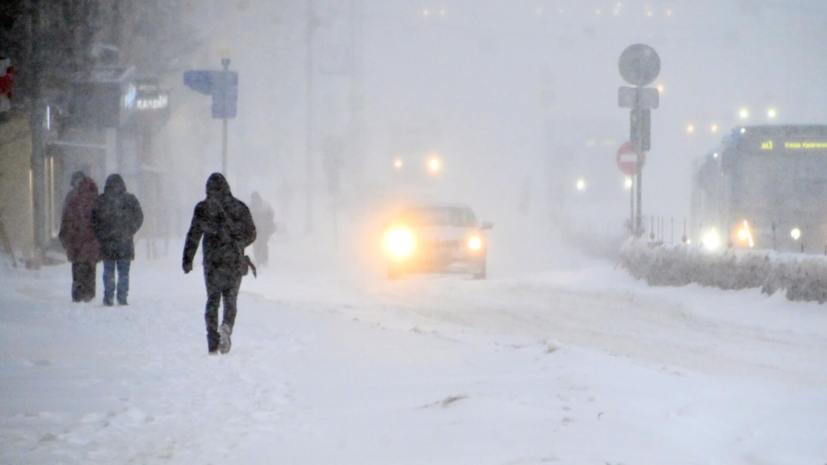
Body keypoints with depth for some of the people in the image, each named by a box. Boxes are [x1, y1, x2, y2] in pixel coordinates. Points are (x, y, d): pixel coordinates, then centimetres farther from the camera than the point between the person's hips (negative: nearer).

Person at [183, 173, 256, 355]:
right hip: (235, 261, 1)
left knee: (212, 300, 8)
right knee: (230, 299, 10)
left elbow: (193, 235, -3)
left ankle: (213, 343, 1)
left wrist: (187, 260, 4)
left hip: (212, 262, -1)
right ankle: (227, 326, -19)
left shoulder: (203, 208, -3)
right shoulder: (239, 207, 2)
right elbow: (251, 234, 8)